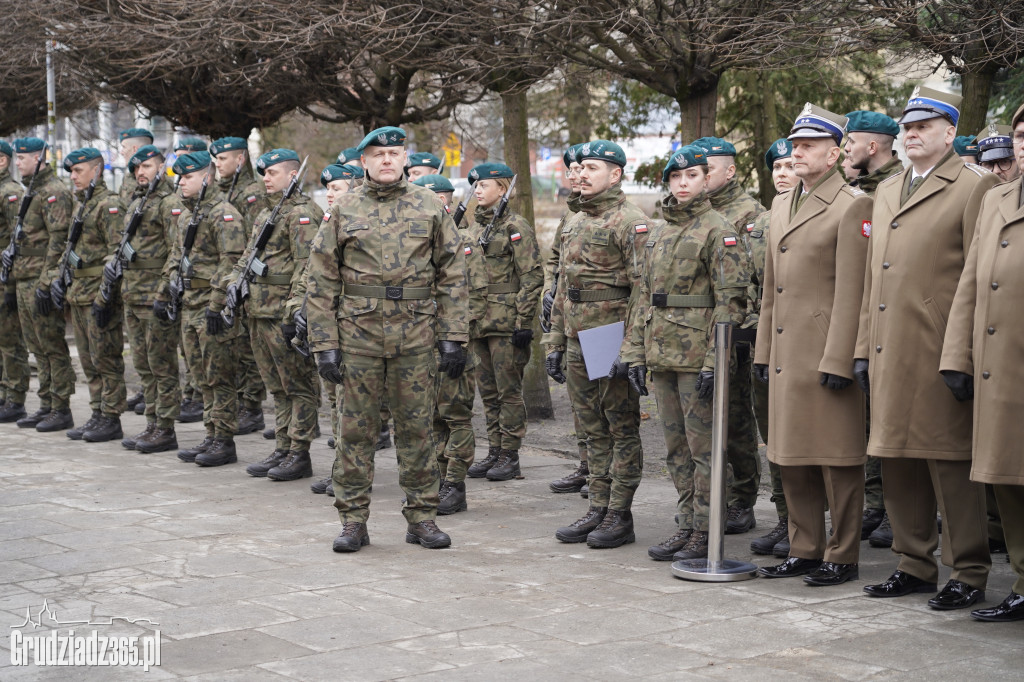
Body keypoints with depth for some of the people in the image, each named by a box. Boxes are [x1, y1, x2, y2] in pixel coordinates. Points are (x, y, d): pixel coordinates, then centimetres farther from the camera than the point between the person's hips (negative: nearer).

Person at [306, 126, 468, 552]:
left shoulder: (429, 208, 5)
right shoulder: (343, 211, 4)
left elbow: (453, 276, 5)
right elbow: (321, 283, 3)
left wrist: (453, 337, -2)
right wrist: (325, 345, -4)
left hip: (416, 336, 0)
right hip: (358, 334, 0)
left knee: (416, 427, 5)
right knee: (356, 428, 4)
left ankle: (422, 517, 14)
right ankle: (353, 520, 12)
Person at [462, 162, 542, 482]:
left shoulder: (515, 226, -7)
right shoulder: (471, 228, 16)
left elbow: (532, 277, -11)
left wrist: (524, 321, -16)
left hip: (505, 321, -7)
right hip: (477, 322, 7)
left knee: (509, 389, -2)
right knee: (488, 391, 11)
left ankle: (510, 455, 4)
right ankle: (494, 451, 17)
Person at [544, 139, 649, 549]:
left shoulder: (631, 223, -10)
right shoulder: (574, 224, 17)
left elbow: (644, 291, -16)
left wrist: (631, 349, -21)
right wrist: (554, 343, 17)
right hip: (578, 344, 8)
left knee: (622, 431, 0)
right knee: (595, 431, 12)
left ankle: (620, 517, 4)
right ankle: (598, 511, 18)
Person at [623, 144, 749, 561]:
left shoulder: (718, 230, -6)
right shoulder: (658, 234, 16)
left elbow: (731, 299, -12)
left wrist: (714, 361, -18)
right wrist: (636, 353, 11)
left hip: (697, 355, -7)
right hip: (662, 355, 7)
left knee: (703, 447, -3)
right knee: (676, 447, 11)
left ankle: (704, 534, 3)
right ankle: (686, 525, 19)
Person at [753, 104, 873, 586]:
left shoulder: (853, 205, -8)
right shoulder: (782, 204, 16)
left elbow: (851, 291, -14)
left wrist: (838, 361, -18)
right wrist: (764, 351, 16)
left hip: (828, 356, -8)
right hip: (787, 356, 8)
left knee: (837, 460, 0)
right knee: (792, 459, 12)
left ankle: (842, 557, 9)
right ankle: (805, 550, 23)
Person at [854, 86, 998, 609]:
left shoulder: (975, 187, -3)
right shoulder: (886, 192, 19)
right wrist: (864, 347, 15)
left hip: (939, 354, -7)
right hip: (890, 352, 7)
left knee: (950, 461, -2)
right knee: (896, 462, 10)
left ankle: (969, 574, 6)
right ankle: (914, 564, 21)